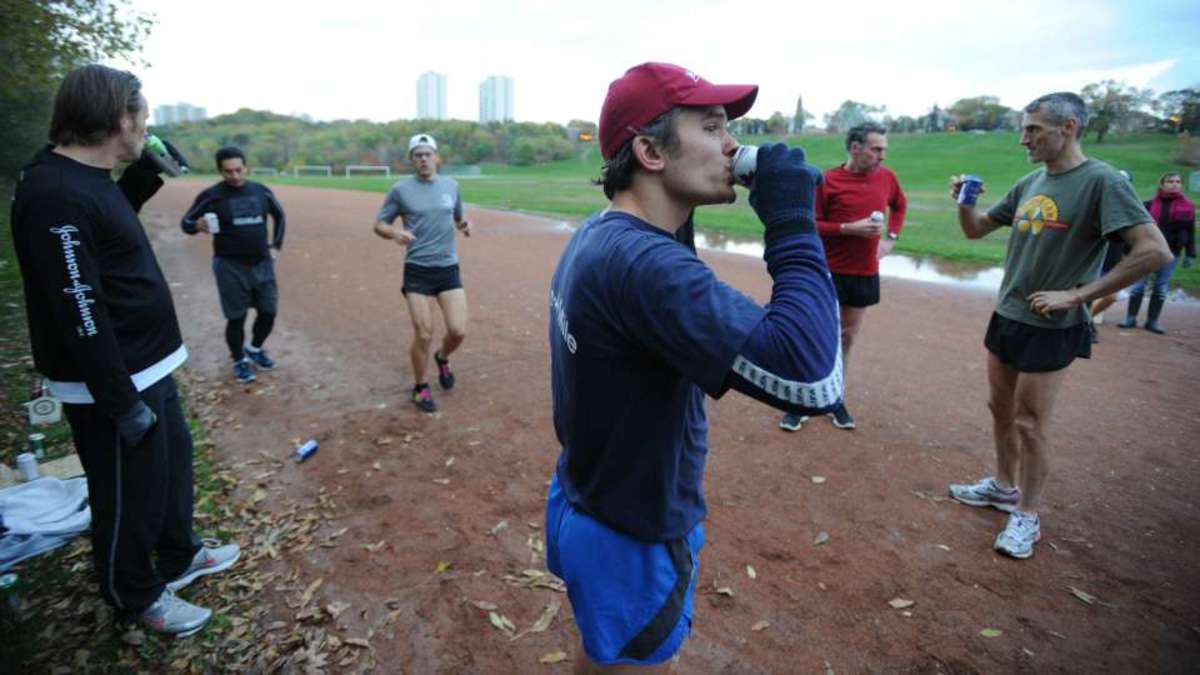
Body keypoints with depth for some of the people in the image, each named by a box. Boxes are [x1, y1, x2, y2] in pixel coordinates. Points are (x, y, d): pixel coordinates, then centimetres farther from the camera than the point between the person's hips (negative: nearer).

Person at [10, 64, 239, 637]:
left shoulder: (86, 178, 6)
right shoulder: (57, 195, -25)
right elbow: (80, 315, -27)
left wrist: (145, 174, 13)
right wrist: (122, 402, -23)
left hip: (145, 366, 10)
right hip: (111, 384, -10)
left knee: (174, 459, 24)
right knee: (130, 494, 8)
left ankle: (179, 557, 44)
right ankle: (137, 598, 31)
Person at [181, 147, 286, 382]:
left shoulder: (261, 191, 2)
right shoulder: (211, 196, -9)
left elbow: (279, 215, 18)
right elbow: (186, 222, -3)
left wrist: (276, 246, 12)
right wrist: (197, 225, -26)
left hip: (262, 264, 4)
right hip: (230, 266, -4)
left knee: (269, 312, 9)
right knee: (236, 317, 2)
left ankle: (255, 349, 35)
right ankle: (239, 360, 23)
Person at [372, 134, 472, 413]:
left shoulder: (451, 186, 8)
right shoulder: (400, 190, -2)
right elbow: (379, 224, 3)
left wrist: (464, 226, -3)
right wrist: (395, 233, -20)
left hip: (449, 269, 3)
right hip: (418, 271, -3)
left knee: (458, 331, -3)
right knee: (423, 335, -2)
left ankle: (442, 358, 32)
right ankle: (421, 387, 21)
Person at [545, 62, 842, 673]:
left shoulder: (598, 236, 0)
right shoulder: (644, 262, -33)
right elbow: (812, 380, -39)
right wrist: (793, 225, -31)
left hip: (586, 504, 9)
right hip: (632, 543, -9)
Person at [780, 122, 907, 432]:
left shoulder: (887, 177, 4)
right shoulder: (828, 180, -11)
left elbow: (900, 206, 23)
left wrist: (890, 238, 10)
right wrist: (851, 228, -19)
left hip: (866, 274, 5)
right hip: (829, 273, -4)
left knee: (847, 338, 12)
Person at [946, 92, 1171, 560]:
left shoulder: (1101, 181, -15)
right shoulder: (1030, 183, 6)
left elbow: (1154, 252, -21)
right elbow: (976, 229, 16)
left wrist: (1076, 295, -20)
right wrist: (964, 202, -5)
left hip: (1051, 328, -7)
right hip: (1006, 316, 7)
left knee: (1030, 423, 1)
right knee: (1000, 408, 17)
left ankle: (1027, 515, 18)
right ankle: (1004, 486, 36)